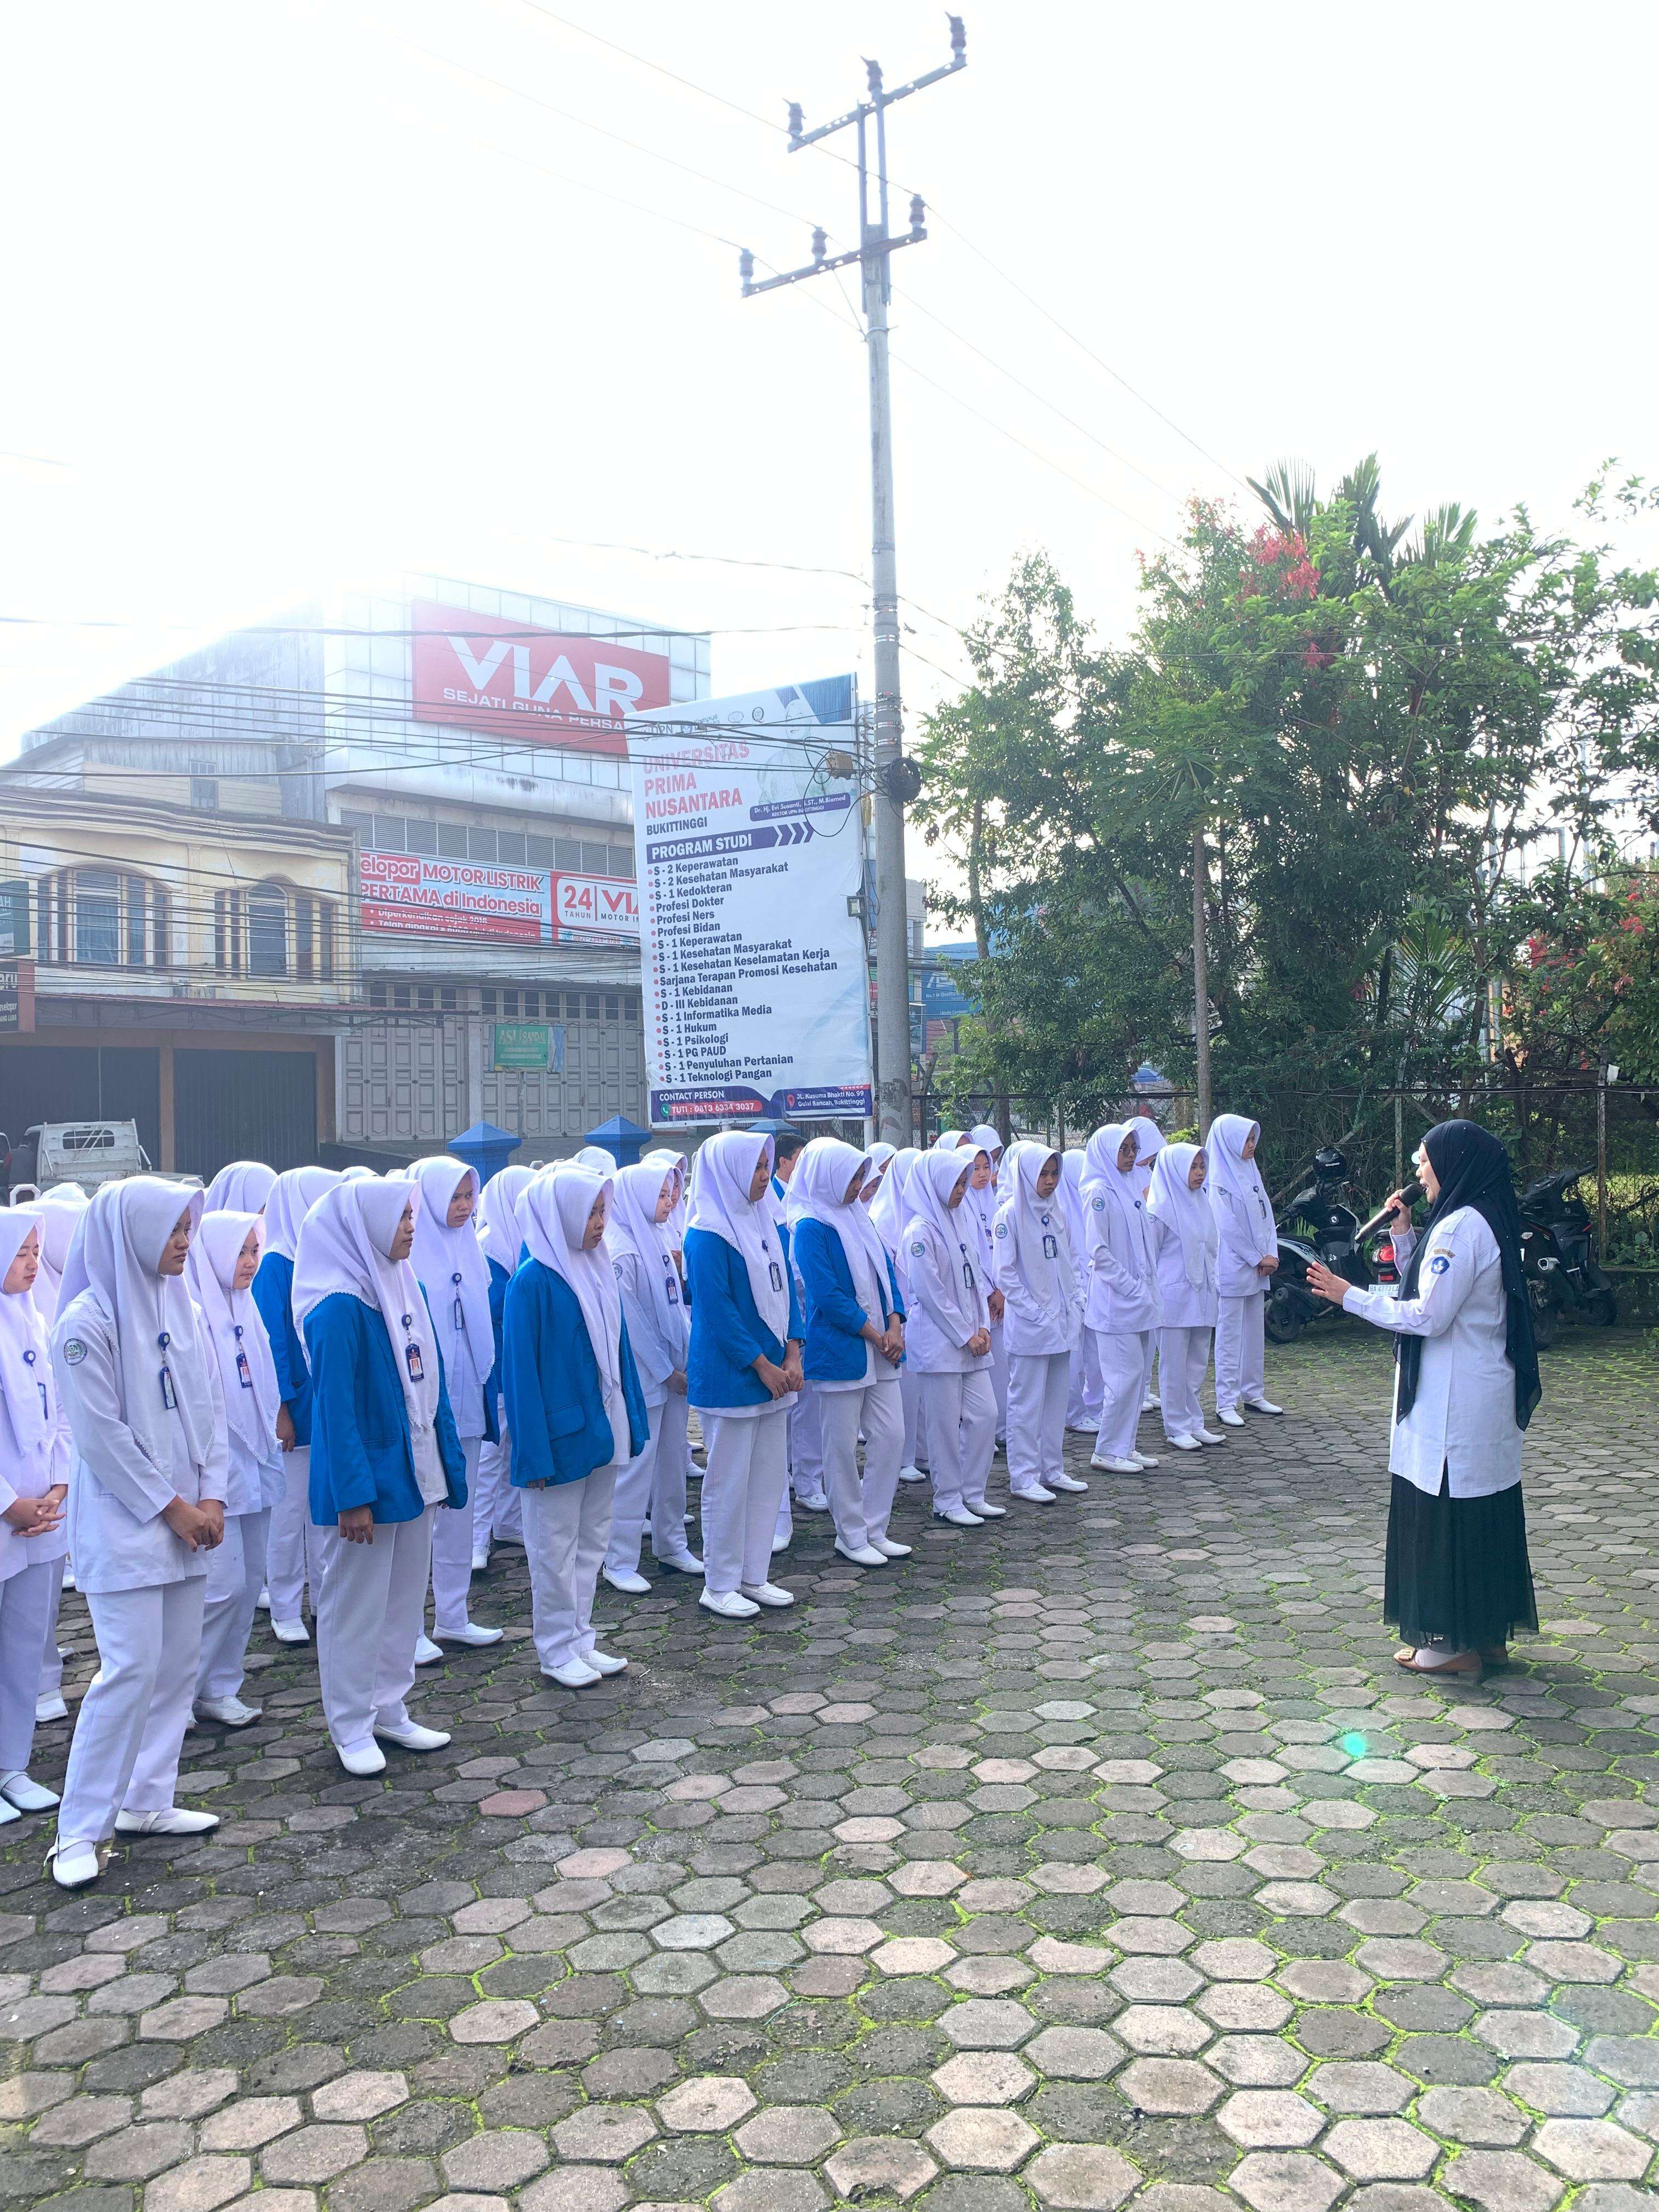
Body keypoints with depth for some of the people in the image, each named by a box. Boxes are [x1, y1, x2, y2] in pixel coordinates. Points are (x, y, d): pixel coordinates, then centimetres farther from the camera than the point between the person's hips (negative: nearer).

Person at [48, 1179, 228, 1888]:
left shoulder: (183, 1310, 7)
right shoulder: (88, 1321, -13)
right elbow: (101, 1434, -15)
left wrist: (211, 1496, 0)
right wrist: (170, 1507, -12)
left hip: (187, 1519, 7)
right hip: (122, 1524, -7)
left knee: (178, 1664, 10)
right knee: (132, 1669, -8)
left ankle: (147, 1802, 24)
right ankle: (81, 1830, 5)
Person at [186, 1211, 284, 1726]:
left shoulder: (245, 1309, 11)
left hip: (254, 1467, 8)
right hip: (215, 1470, -8)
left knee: (249, 1582, 11)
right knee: (223, 1584, -6)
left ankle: (221, 1687, 22)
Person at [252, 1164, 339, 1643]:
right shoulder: (276, 1265, -12)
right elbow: (273, 1343, -14)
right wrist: (281, 1409, -16)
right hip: (297, 1407, -6)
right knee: (289, 1510, 4)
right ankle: (285, 1612, 16)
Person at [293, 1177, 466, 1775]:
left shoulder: (407, 1289, 6)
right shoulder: (339, 1308, -19)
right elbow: (335, 1407, -20)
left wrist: (447, 1464, 12)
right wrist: (353, 1495, -21)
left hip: (411, 1473, 8)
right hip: (364, 1478, -8)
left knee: (405, 1597, 17)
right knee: (354, 1605, 6)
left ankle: (389, 1711, 31)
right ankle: (351, 1727, 21)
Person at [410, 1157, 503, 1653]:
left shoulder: (469, 1248, 10)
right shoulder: (407, 1254, -12)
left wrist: (486, 1383, 14)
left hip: (465, 1399, 7)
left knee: (460, 1509, 13)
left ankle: (452, 1616, 23)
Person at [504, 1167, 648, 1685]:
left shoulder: (599, 1271, 5)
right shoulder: (533, 1282, -17)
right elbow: (521, 1370, -16)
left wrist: (631, 1422, 10)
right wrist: (534, 1452, -17)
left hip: (602, 1428, 7)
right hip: (561, 1435, -7)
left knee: (592, 1540, 16)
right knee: (555, 1547, 7)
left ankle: (581, 1640, 29)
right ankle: (556, 1651, 20)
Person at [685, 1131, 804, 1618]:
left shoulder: (765, 1224, 10)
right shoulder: (708, 1235, -14)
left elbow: (786, 1288, 12)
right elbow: (717, 1309, -17)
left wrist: (792, 1354, 0)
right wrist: (762, 1365, -15)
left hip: (773, 1373, 8)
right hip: (729, 1377, -8)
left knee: (769, 1477, 12)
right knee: (729, 1482, 1)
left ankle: (754, 1577, 24)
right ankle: (718, 1586, 13)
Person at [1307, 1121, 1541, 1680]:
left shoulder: (1461, 1226, -19)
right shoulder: (1482, 1221, 12)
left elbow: (1428, 1316, -21)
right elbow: (1429, 1291, 16)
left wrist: (1351, 1297, -14)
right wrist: (1404, 1236, 8)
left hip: (1453, 1402, -10)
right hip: (1486, 1395, 10)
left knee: (1446, 1511, -1)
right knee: (1484, 1509, 15)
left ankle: (1454, 1643, 8)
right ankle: (1488, 1633, 25)